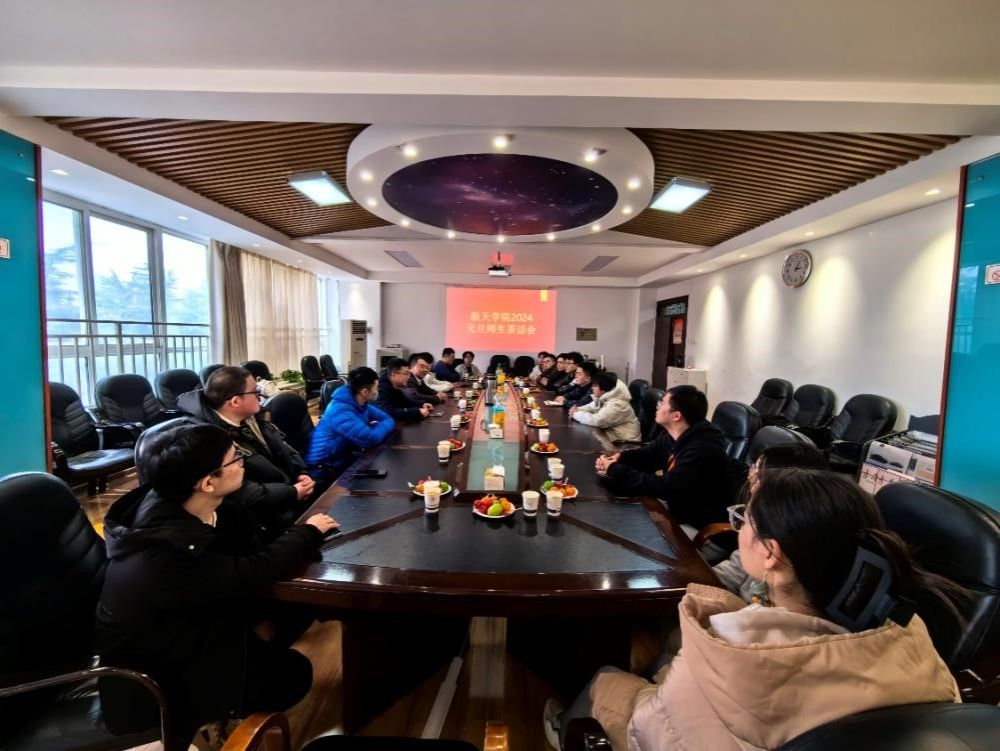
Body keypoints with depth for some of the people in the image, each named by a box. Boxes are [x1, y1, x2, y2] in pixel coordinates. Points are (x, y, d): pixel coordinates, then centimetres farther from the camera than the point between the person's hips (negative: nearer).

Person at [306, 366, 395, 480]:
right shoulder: (341, 412, -27)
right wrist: (383, 426, -13)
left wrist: (377, 426, -15)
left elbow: (388, 419, 6)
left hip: (343, 458, 8)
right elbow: (372, 439, -33)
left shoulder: (360, 404, 0)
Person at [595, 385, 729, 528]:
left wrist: (616, 471, -26)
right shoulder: (674, 436, -1)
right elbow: (648, 453, 13)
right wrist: (620, 458, -9)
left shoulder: (702, 449, -30)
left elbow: (666, 488, -32)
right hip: (679, 508, 7)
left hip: (700, 526, -7)